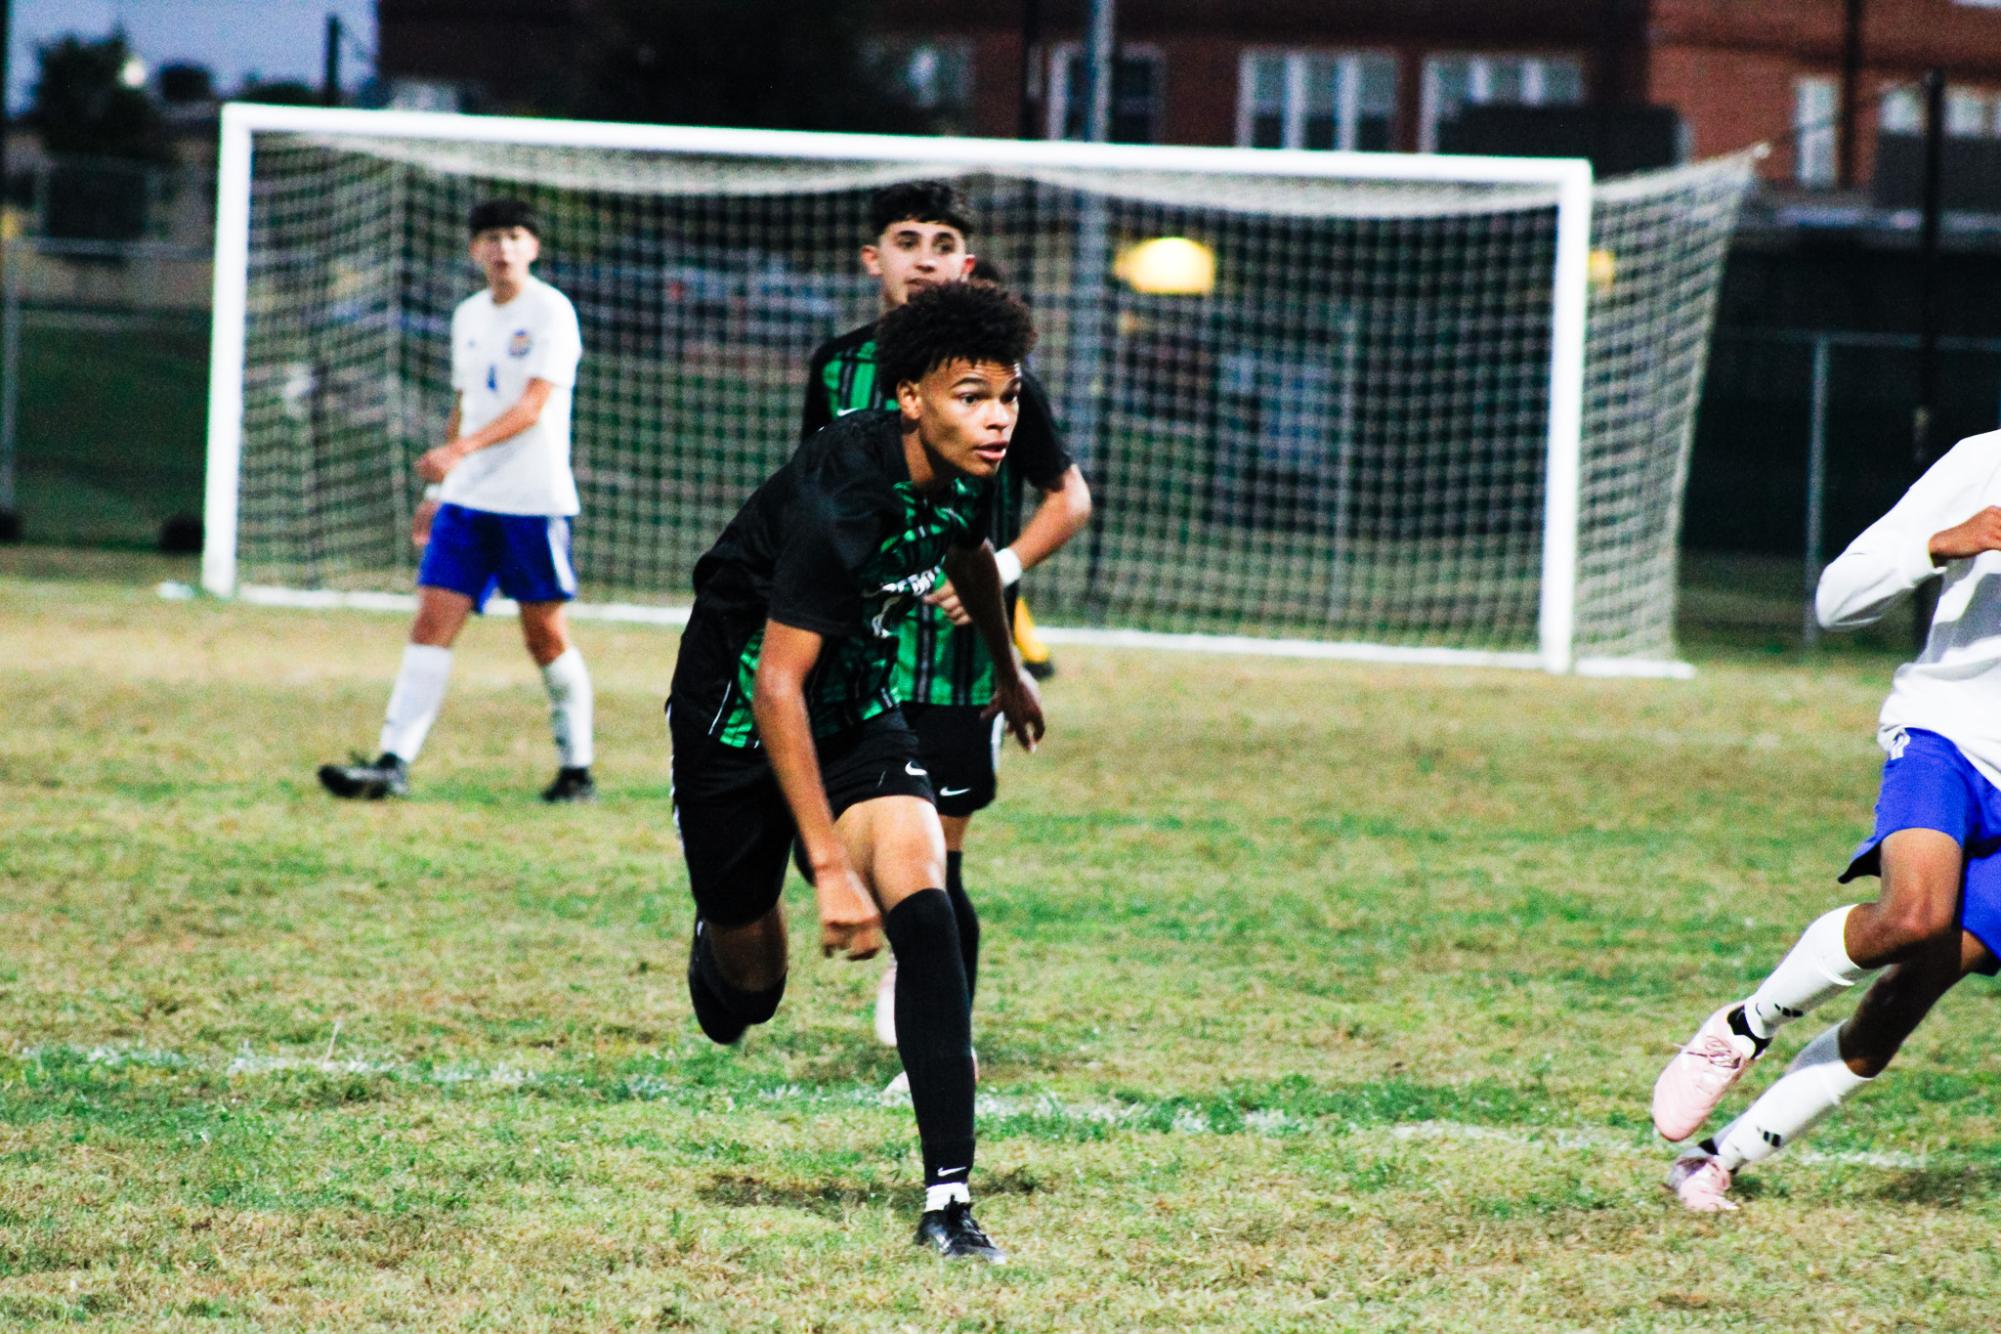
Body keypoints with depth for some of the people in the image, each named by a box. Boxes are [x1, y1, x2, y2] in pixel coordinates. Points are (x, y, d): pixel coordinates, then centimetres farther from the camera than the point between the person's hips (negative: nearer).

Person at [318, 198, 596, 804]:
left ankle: (577, 770, 15)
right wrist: (437, 490, 21)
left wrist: (461, 449, -31)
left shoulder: (551, 311, -8)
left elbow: (532, 408, -18)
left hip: (534, 502, -6)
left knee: (546, 636, 1)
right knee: (431, 623, -6)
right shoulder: (468, 316, 13)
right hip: (467, 501, 6)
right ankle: (392, 764, -12)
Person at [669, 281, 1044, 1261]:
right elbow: (777, 686, -34)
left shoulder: (965, 471, -10)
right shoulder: (836, 502, -33)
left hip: (859, 715, 5)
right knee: (750, 979, 8)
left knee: (921, 911, -20)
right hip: (736, 718, -5)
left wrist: (1008, 672, 34)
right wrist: (830, 867, -38)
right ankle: (717, 952, 50)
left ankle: (948, 1199, -24)